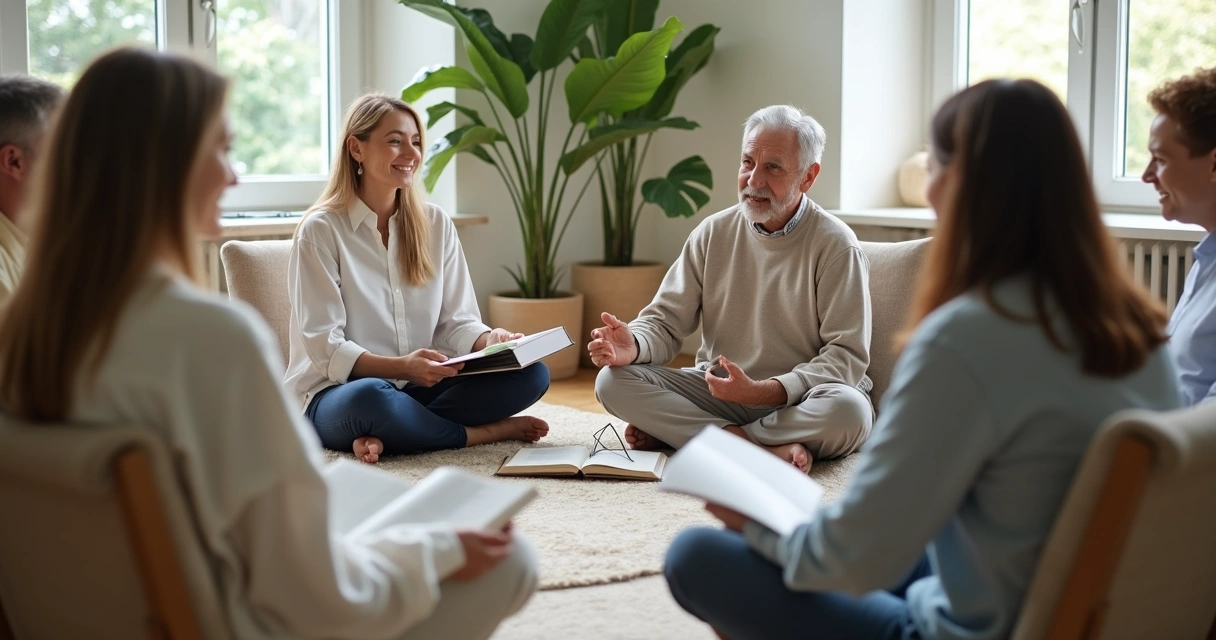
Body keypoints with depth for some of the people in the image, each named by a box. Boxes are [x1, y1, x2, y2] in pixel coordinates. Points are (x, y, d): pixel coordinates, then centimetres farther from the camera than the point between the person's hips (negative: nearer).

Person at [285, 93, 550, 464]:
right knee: (371, 397, -41)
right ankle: (484, 433, -16)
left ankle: (386, 436, -22)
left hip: (419, 389, 5)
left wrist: (489, 341, -18)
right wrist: (402, 366, -29)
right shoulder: (321, 231, -6)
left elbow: (457, 321, 6)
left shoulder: (436, 224, 9)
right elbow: (325, 348, -13)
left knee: (531, 373, -16)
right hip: (336, 395, -5)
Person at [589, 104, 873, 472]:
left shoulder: (835, 245, -8)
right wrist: (633, 345, -21)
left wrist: (763, 391, -27)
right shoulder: (713, 234, 4)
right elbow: (666, 321, 4)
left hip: (799, 399, -3)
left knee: (849, 410, -37)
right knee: (613, 381, -17)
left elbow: (846, 354, -14)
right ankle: (768, 449, -26)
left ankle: (676, 433, -24)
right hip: (717, 391, 4)